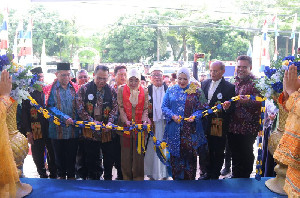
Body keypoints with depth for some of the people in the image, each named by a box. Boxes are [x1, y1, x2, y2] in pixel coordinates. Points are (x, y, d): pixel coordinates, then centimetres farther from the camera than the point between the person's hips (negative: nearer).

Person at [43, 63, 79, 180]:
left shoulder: (75, 88, 6)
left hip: (73, 128, 1)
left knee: (72, 154, 10)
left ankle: (71, 175, 27)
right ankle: (61, 174, 33)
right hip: (57, 129, -1)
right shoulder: (51, 89, -1)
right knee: (59, 154, 14)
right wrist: (64, 117, -21)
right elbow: (50, 107, -9)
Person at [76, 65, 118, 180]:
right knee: (91, 158, 8)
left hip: (107, 130, 2)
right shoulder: (84, 89, -1)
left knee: (109, 156, 8)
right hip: (90, 130, -1)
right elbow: (80, 108, -6)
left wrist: (110, 122, -14)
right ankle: (93, 178, 24)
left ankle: (108, 178, 26)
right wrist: (92, 121, -14)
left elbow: (115, 107, 2)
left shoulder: (111, 91, 6)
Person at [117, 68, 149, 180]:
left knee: (139, 153, 2)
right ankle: (126, 177, 17)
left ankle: (138, 177, 13)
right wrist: (126, 120, -15)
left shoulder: (144, 91, 6)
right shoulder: (121, 90, 4)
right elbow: (121, 107, -1)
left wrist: (144, 120, -13)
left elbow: (145, 109, 5)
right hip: (126, 126, 0)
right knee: (126, 154, 5)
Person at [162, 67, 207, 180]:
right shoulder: (171, 90, 10)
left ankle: (190, 180, 13)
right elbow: (164, 107, 6)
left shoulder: (196, 91, 5)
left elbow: (201, 108, 3)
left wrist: (194, 116, -16)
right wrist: (172, 116, -12)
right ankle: (177, 179, 17)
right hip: (174, 130, 1)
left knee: (190, 154, 0)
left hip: (191, 130, -1)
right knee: (175, 154, 4)